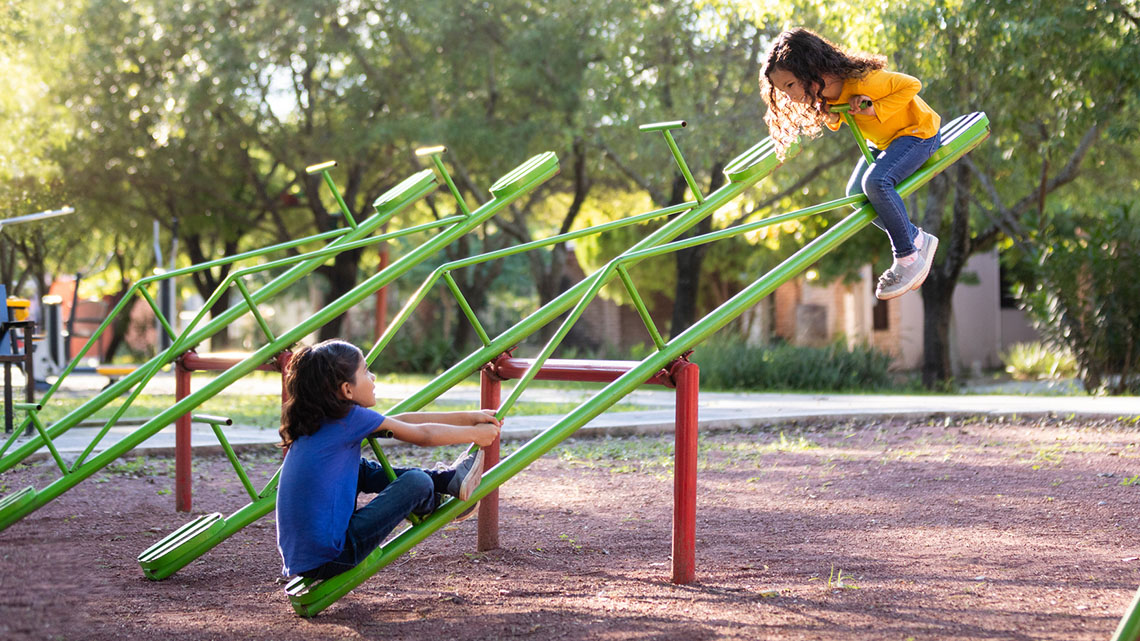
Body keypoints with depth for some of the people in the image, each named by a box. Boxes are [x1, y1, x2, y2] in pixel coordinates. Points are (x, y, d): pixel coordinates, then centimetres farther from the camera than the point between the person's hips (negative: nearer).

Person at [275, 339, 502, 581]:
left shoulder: (314, 420, 12)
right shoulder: (350, 418, -12)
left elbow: (402, 421, 16)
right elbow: (422, 435, 0)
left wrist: (469, 418, 20)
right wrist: (475, 434, 15)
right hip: (328, 560, -9)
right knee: (416, 483, -5)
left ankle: (450, 479, 29)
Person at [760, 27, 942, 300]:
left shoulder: (862, 82, -34)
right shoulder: (823, 93, -9)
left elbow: (912, 85, -25)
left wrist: (876, 110, -31)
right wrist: (832, 118, -13)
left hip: (917, 132, -9)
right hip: (884, 141, 9)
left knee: (876, 181, -30)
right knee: (856, 192, -2)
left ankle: (908, 258, -18)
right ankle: (917, 239, 10)